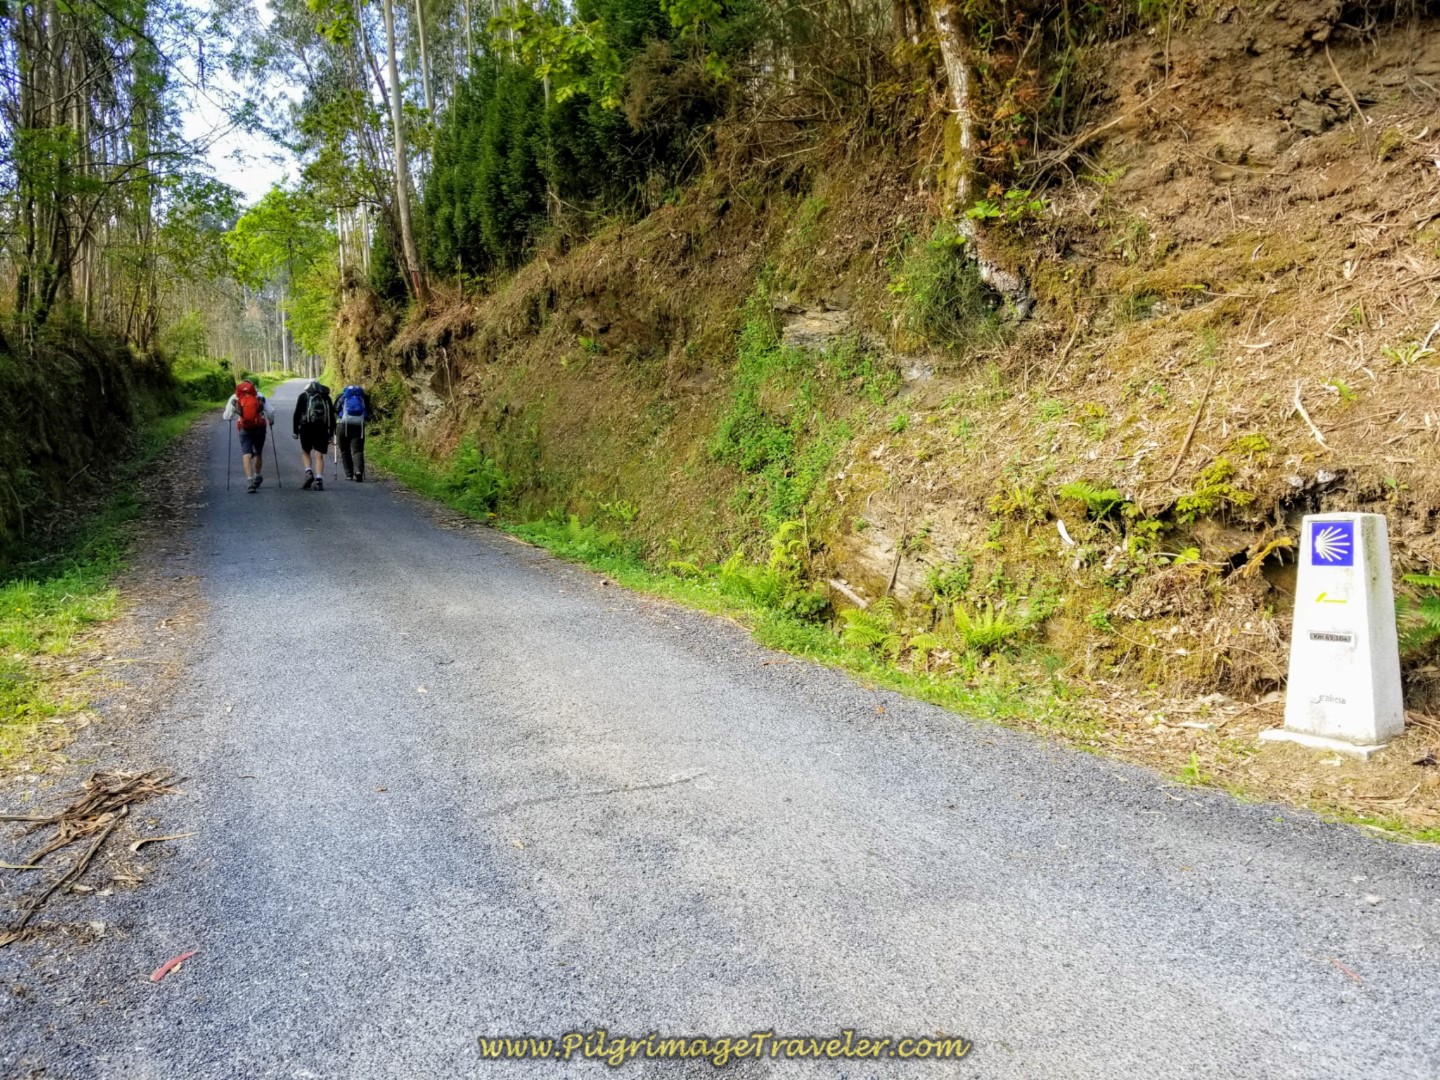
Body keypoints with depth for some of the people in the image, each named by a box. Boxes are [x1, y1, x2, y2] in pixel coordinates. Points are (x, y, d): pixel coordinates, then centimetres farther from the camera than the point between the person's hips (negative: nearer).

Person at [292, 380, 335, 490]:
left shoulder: (303, 395, 12)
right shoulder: (326, 397, 20)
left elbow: (297, 414, 4)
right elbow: (332, 416, 15)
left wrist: (296, 431, 6)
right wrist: (331, 433, 15)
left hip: (307, 427, -2)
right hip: (323, 428, 2)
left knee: (305, 451, 16)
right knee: (319, 455, 1)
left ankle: (309, 472, -6)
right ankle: (319, 480, -11)